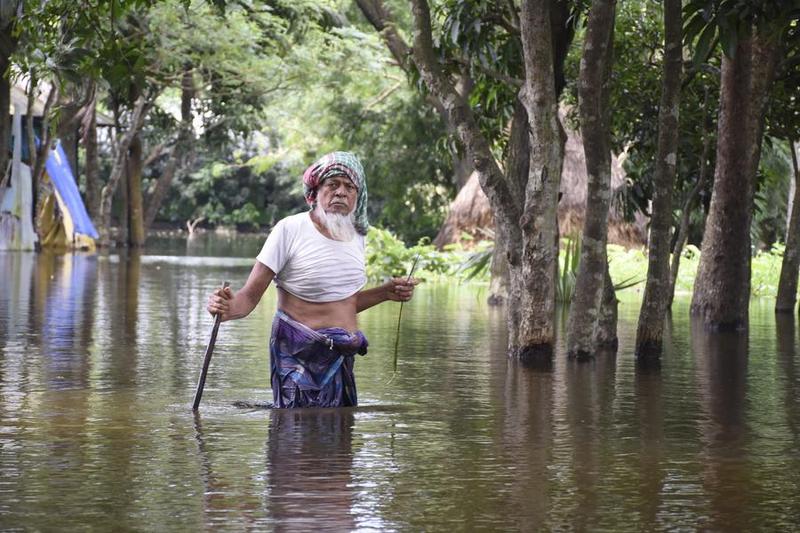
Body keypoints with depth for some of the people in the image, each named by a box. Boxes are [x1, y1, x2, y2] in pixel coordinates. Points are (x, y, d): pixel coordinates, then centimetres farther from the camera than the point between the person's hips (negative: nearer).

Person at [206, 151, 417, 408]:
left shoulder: (355, 234, 10)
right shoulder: (291, 230, -11)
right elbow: (250, 296, -14)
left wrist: (386, 293, 10)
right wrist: (229, 308, -35)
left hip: (342, 357, 6)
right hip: (298, 356, -6)